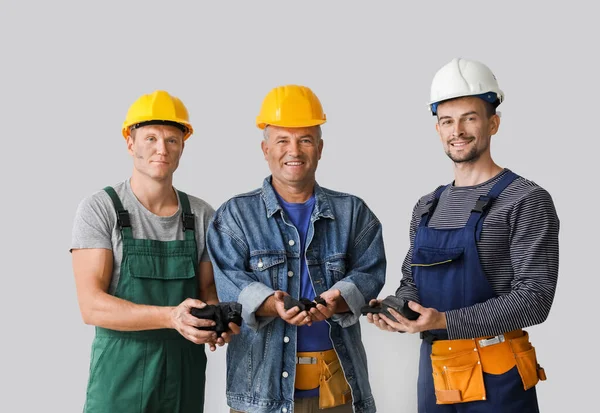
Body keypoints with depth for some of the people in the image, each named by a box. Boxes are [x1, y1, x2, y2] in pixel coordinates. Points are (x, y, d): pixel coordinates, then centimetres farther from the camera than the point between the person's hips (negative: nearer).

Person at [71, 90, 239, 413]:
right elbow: (91, 306, -15)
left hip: (186, 371, 4)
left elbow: (208, 287, 8)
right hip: (120, 372, -3)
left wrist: (219, 319, -16)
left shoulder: (201, 214, 2)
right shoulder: (99, 209, -8)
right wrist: (171, 317, -29)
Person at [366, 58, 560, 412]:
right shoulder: (426, 208, 11)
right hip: (434, 373, 6)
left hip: (497, 378, -5)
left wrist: (445, 321, -23)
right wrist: (392, 308, -5)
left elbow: (534, 297, -15)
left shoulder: (527, 201, -9)